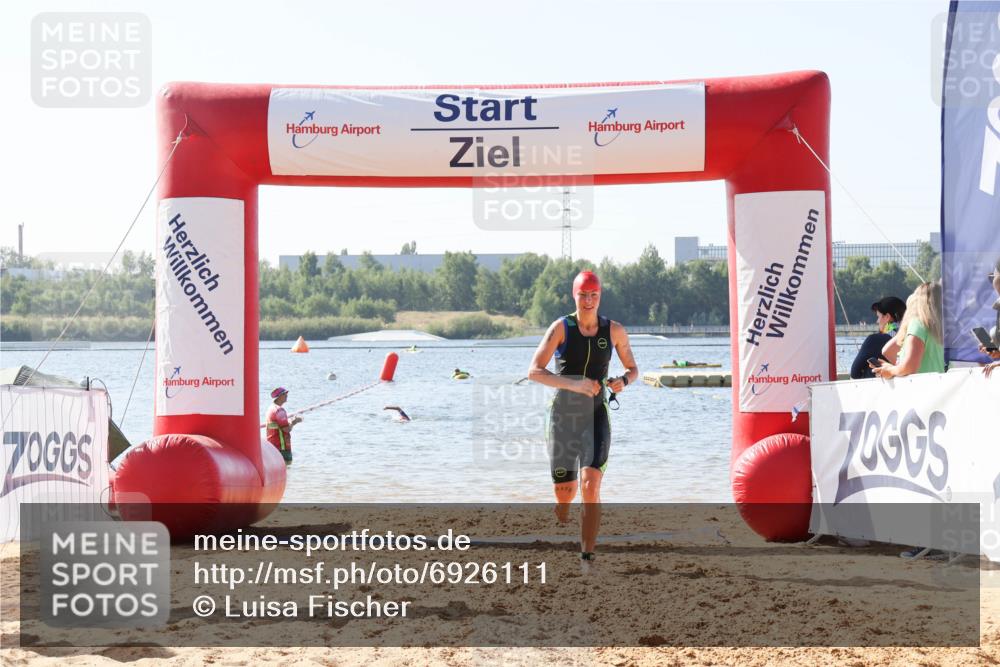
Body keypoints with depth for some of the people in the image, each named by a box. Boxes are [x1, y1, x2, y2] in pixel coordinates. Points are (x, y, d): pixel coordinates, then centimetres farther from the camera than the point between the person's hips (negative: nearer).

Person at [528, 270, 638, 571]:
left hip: (596, 416, 0)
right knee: (564, 494, 6)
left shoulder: (614, 331, 1)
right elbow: (534, 371, -15)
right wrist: (573, 384, -28)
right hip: (562, 415, 0)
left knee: (591, 485, -19)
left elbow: (633, 369, 16)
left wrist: (623, 381, -9)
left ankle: (587, 560, -18)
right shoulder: (561, 328, -6)